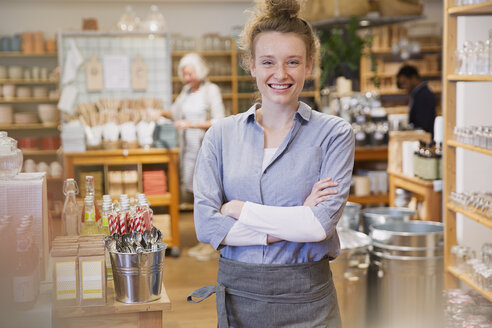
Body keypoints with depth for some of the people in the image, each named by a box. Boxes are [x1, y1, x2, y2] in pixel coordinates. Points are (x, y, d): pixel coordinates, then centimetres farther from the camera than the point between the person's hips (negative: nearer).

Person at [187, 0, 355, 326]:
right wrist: (296, 222, -14)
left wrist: (238, 209, -11)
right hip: (237, 294, 2)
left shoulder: (335, 133, -5)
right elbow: (206, 225, -8)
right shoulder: (221, 134, 2)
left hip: (305, 299, -2)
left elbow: (322, 222, -15)